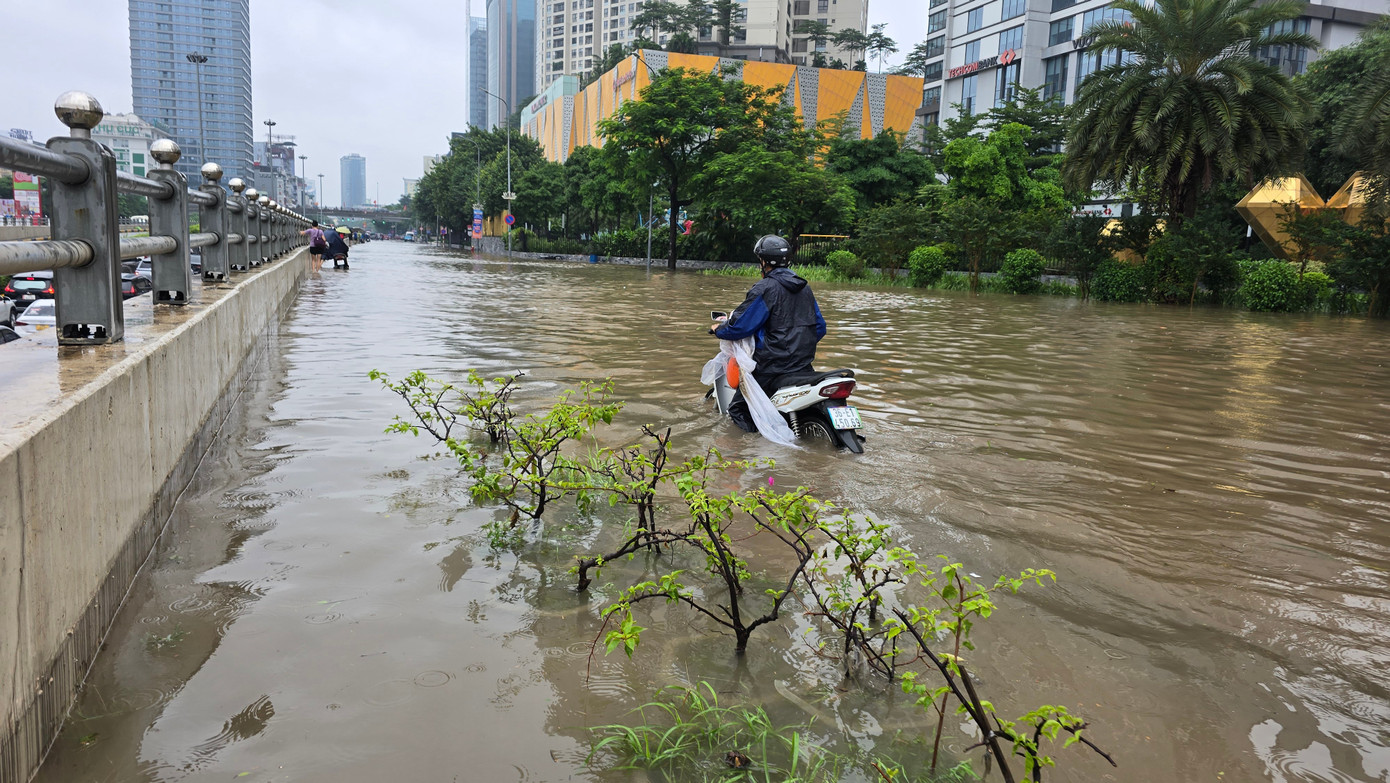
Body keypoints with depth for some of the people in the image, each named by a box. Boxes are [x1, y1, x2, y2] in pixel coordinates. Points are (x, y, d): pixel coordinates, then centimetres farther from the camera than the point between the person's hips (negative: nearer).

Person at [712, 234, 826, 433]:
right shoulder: (805, 288, 13)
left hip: (773, 366, -8)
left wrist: (719, 329, 8)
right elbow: (820, 328, 18)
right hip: (804, 364, 8)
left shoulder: (765, 288, -11)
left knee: (737, 409, -2)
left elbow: (741, 325, -12)